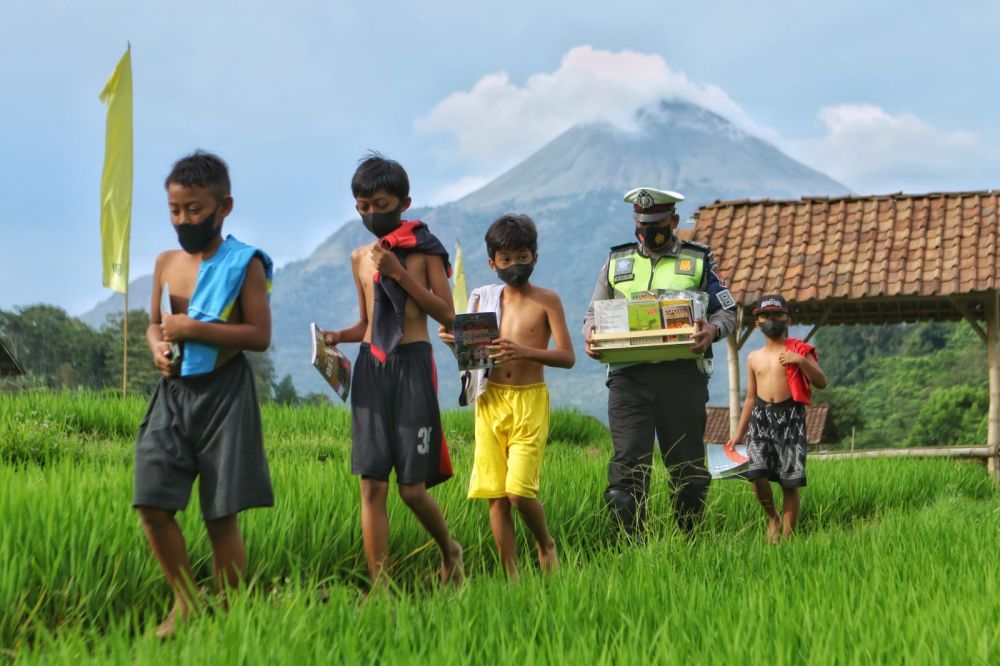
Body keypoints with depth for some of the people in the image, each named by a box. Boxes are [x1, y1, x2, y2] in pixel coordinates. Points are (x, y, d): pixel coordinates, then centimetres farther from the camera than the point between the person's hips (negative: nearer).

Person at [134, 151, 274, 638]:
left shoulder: (244, 264, -6)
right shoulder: (167, 262, 10)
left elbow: (260, 336, -11)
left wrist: (193, 328, -17)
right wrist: (157, 347, -3)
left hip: (224, 393, -5)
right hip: (173, 392, 5)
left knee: (221, 516, 0)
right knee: (152, 502, -5)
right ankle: (184, 600, 15)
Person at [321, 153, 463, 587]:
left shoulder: (424, 248, 2)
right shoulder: (360, 257, 16)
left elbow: (446, 313, -3)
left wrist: (399, 273, -11)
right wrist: (338, 336, 2)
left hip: (412, 364, -4)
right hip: (370, 367, 4)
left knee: (412, 488, -4)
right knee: (372, 485, -4)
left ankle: (449, 550, 25)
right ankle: (379, 587, -1)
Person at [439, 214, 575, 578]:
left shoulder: (546, 300, 0)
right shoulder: (484, 299, 10)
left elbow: (567, 356, -8)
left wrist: (524, 351, -23)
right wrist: (455, 341, -8)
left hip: (530, 401, -4)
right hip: (490, 400, 4)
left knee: (519, 492, -12)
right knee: (495, 496, 2)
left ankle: (546, 545, 18)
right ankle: (511, 575, 11)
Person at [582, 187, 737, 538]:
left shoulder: (698, 261, 12)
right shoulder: (617, 262, 18)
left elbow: (727, 311, 11)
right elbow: (593, 314, 22)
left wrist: (713, 330, -12)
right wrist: (590, 335, -2)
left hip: (682, 374, -1)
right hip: (628, 374, 1)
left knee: (686, 463, 5)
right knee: (628, 463, -10)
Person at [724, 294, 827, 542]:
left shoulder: (799, 350, 5)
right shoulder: (754, 357, 17)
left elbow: (821, 382, -3)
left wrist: (802, 361, -18)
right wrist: (739, 433, 20)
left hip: (790, 416, -3)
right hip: (761, 415, 3)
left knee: (790, 482, -4)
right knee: (757, 474, -14)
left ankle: (786, 534, 7)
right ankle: (772, 519, 12)